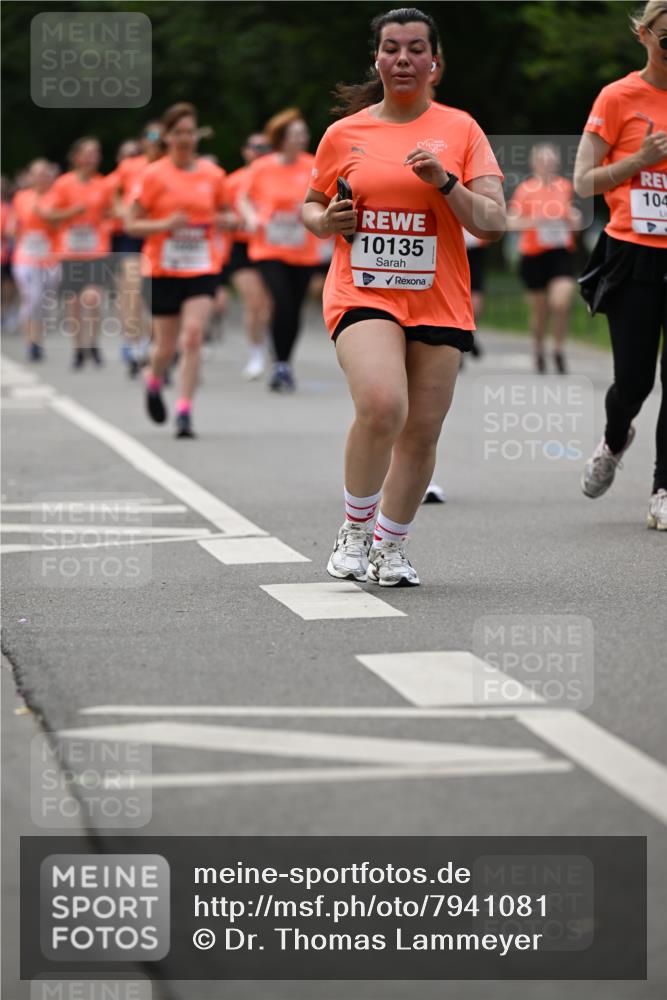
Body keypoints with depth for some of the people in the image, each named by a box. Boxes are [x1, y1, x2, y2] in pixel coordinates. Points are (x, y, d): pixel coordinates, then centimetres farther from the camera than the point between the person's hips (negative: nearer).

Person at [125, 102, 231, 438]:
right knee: (166, 345, 6)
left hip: (202, 270, 1)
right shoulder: (154, 175, -4)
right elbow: (131, 224, -3)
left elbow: (221, 213, 19)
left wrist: (220, 221, -4)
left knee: (193, 336, -16)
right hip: (162, 271, -1)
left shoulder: (212, 174, 4)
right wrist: (165, 224, -20)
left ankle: (184, 412, -14)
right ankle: (154, 383, 40)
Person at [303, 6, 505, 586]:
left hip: (438, 302, 2)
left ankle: (390, 547, 24)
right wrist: (327, 221, -4)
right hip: (362, 293, -2)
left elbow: (494, 224, 0)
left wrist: (445, 182, -16)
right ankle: (355, 529, -3)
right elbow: (311, 207, 19)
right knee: (381, 406, -25)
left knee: (422, 432, 3)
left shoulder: (460, 130, 4)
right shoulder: (344, 134, 6)